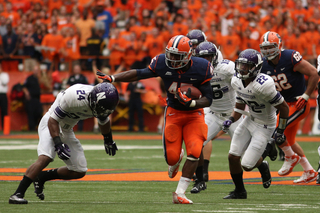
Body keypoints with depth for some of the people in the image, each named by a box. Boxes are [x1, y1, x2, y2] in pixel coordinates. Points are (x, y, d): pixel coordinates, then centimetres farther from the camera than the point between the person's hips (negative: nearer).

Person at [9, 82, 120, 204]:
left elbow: (104, 121, 14)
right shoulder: (74, 97, -33)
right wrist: (58, 144, -33)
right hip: (50, 125, -8)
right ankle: (17, 195, -32)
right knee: (45, 158, -31)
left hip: (66, 130, 8)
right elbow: (53, 120, -25)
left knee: (79, 172, 4)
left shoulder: (100, 103, -11)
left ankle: (41, 177, 19)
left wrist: (108, 140, 28)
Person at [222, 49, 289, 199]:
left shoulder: (263, 85, -30)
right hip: (249, 120, 7)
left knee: (247, 165, -9)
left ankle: (262, 166, 28)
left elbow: (284, 107, -20)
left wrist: (280, 131, -11)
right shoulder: (237, 81, -6)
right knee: (233, 157, 3)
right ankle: (239, 191, 25)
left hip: (264, 126, -7)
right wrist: (230, 120, -10)